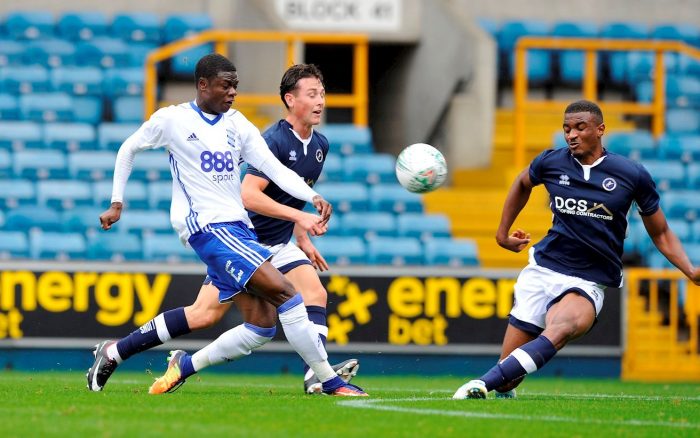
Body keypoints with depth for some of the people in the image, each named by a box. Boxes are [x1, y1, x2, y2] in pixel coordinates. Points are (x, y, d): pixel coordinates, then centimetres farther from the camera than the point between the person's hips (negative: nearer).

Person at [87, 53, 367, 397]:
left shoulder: (238, 124, 12)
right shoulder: (172, 119, -1)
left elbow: (274, 168, 3)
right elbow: (128, 150, 14)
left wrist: (313, 197, -12)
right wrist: (116, 204, 13)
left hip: (238, 229, 7)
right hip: (208, 227, -7)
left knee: (262, 325, 0)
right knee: (285, 294, -19)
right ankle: (330, 382, -14)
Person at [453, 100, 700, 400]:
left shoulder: (632, 175, -2)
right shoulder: (551, 162, 3)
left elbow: (660, 233, 9)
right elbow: (522, 183, 28)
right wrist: (502, 231, 28)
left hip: (590, 282, -3)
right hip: (543, 269, 3)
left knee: (560, 330, -37)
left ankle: (483, 385, -46)